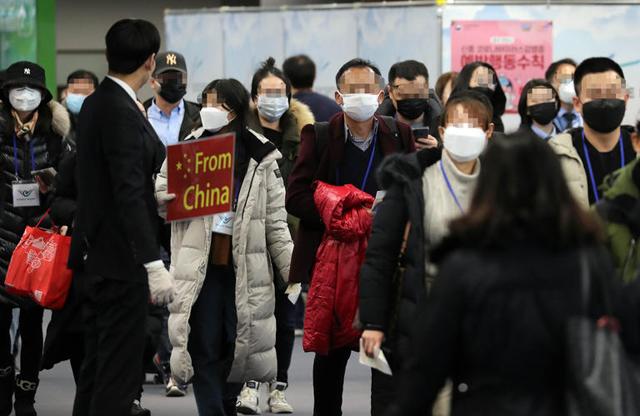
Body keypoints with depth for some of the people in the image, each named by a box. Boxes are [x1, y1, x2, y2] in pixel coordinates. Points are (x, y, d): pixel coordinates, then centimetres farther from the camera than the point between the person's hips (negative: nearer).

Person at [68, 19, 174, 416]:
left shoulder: (95, 104, 11)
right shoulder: (121, 113, -18)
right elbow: (129, 196, -23)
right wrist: (153, 264, -26)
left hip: (98, 255, 10)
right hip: (121, 260, -10)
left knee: (97, 364, 14)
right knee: (120, 370, -7)